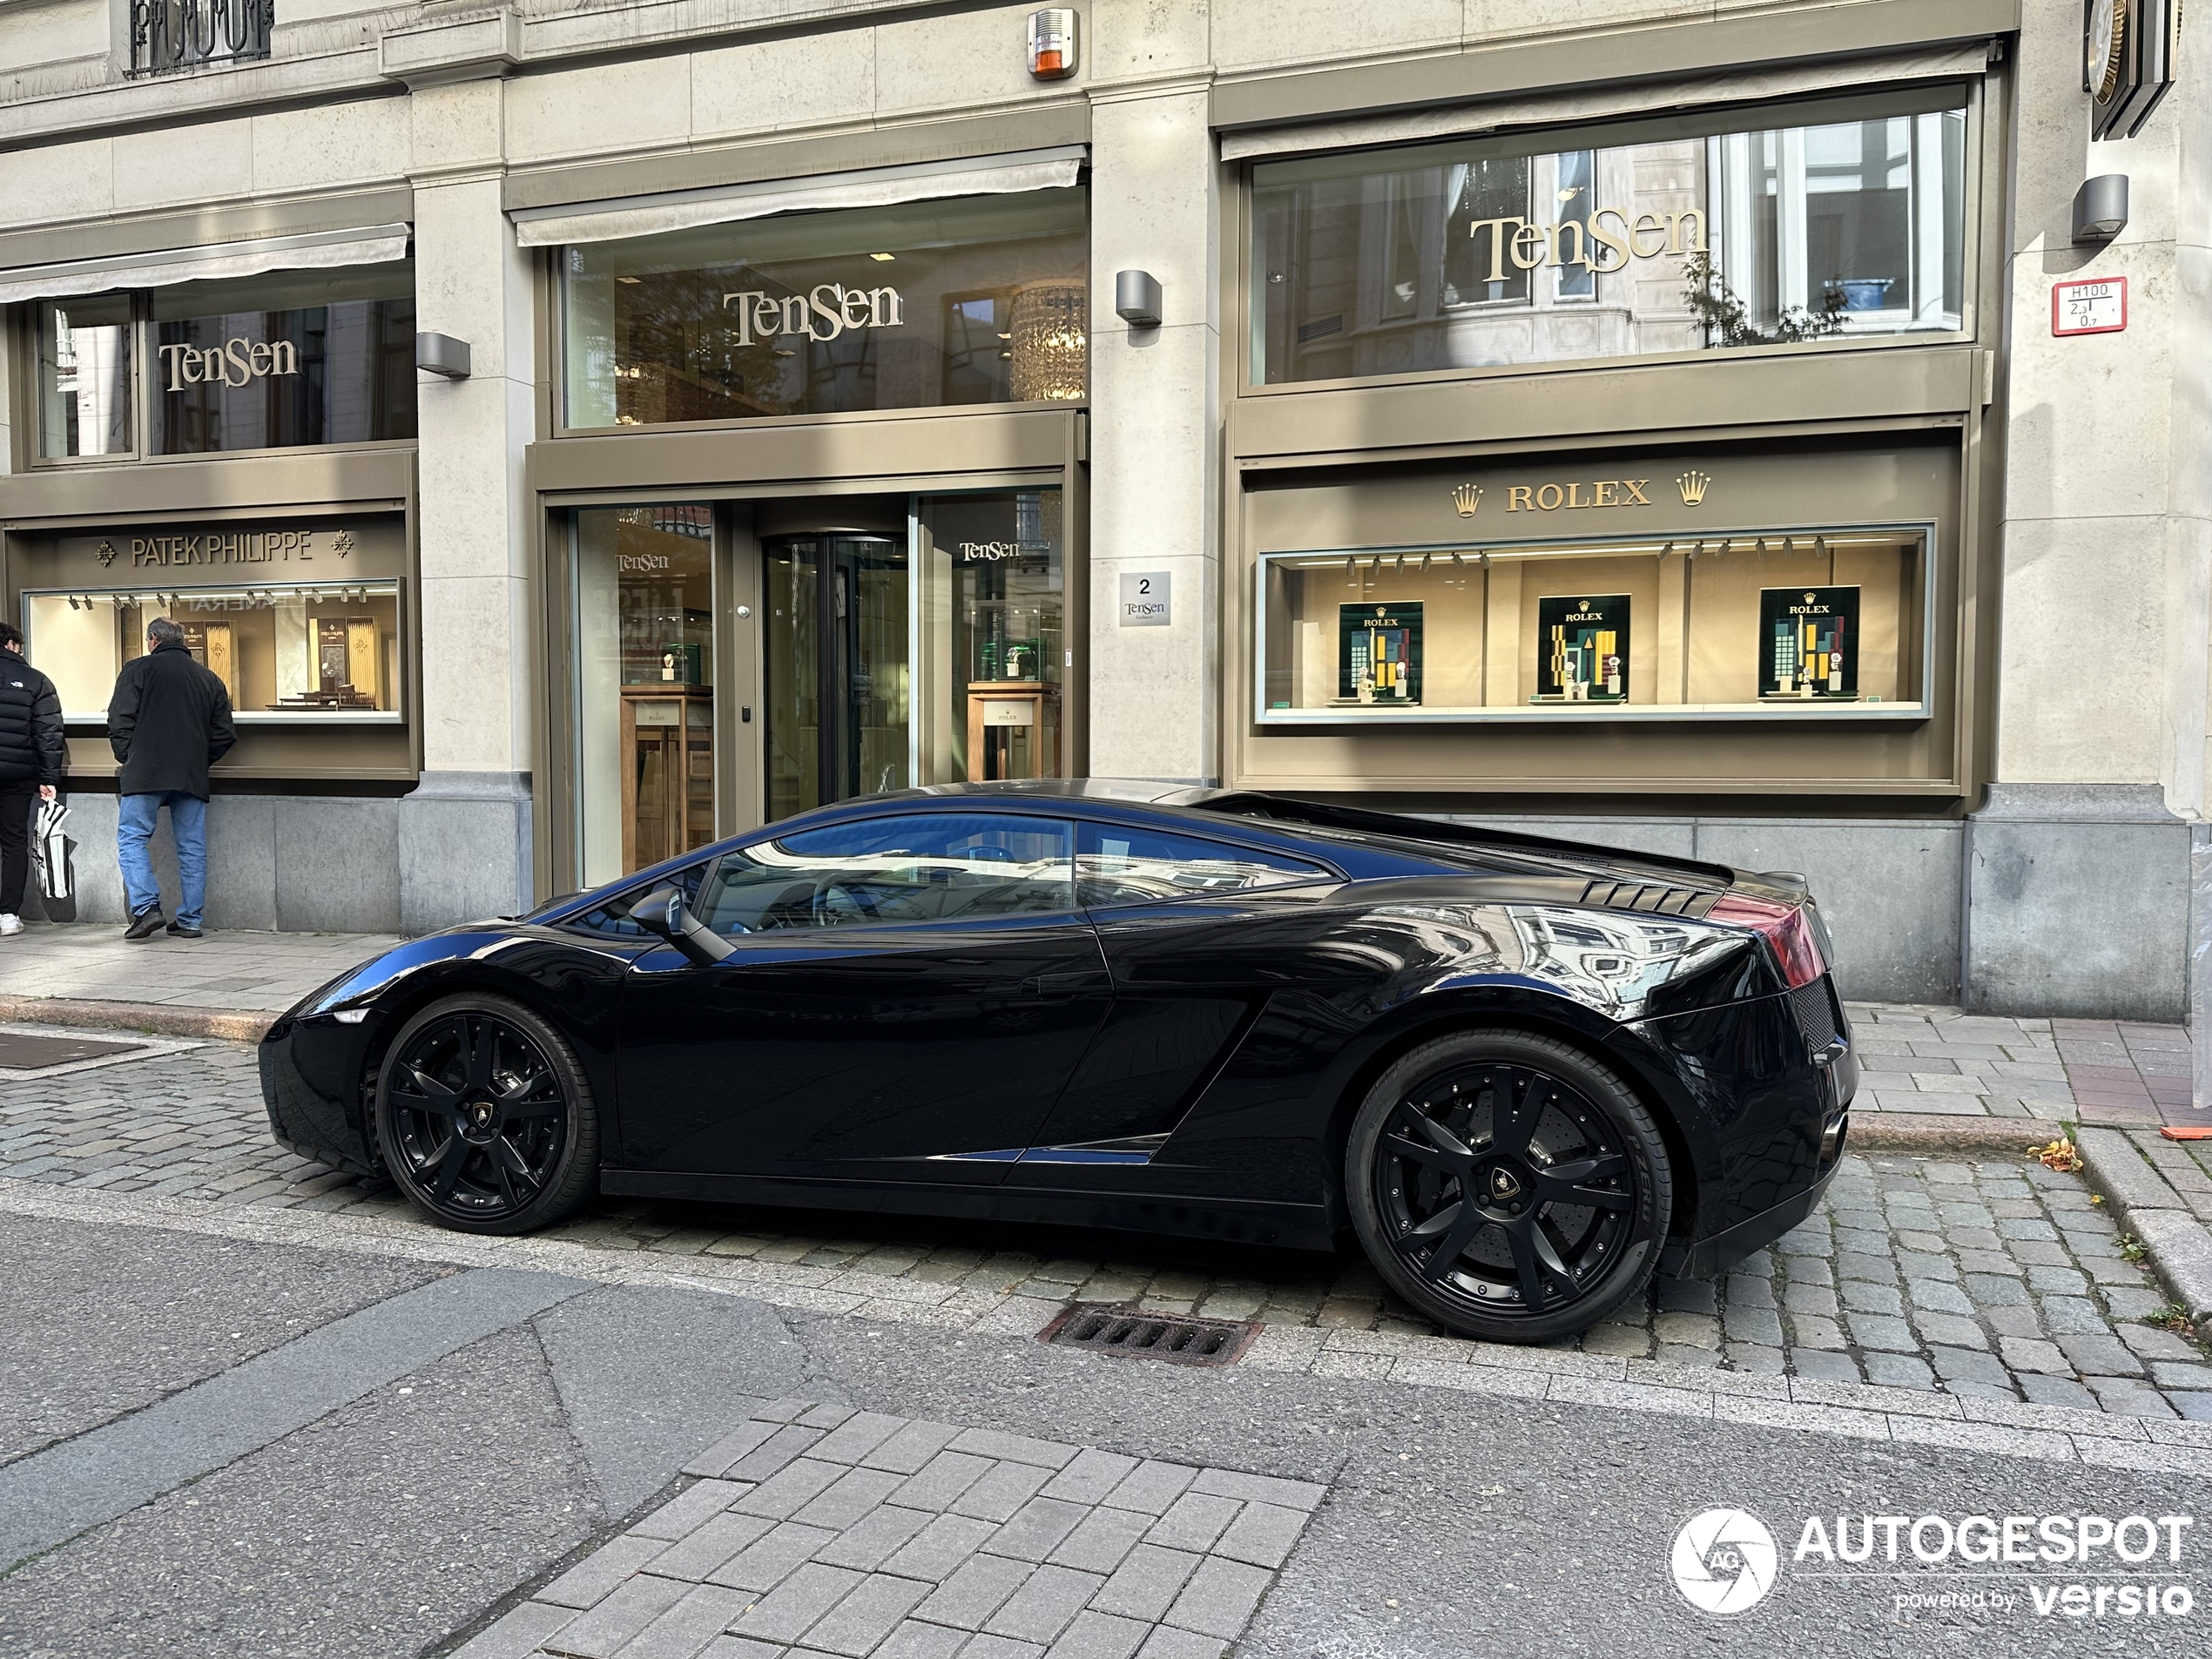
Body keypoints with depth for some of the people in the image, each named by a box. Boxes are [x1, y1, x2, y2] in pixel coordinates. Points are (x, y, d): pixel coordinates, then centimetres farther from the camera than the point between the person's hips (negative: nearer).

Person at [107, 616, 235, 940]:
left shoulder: (137, 670, 2)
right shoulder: (210, 679, 13)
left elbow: (120, 722, -5)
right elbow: (224, 734, 12)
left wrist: (127, 757, 8)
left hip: (145, 774, -4)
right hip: (193, 777, 4)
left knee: (131, 839, 2)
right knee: (192, 847, 6)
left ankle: (146, 908, -13)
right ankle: (190, 920, 7)